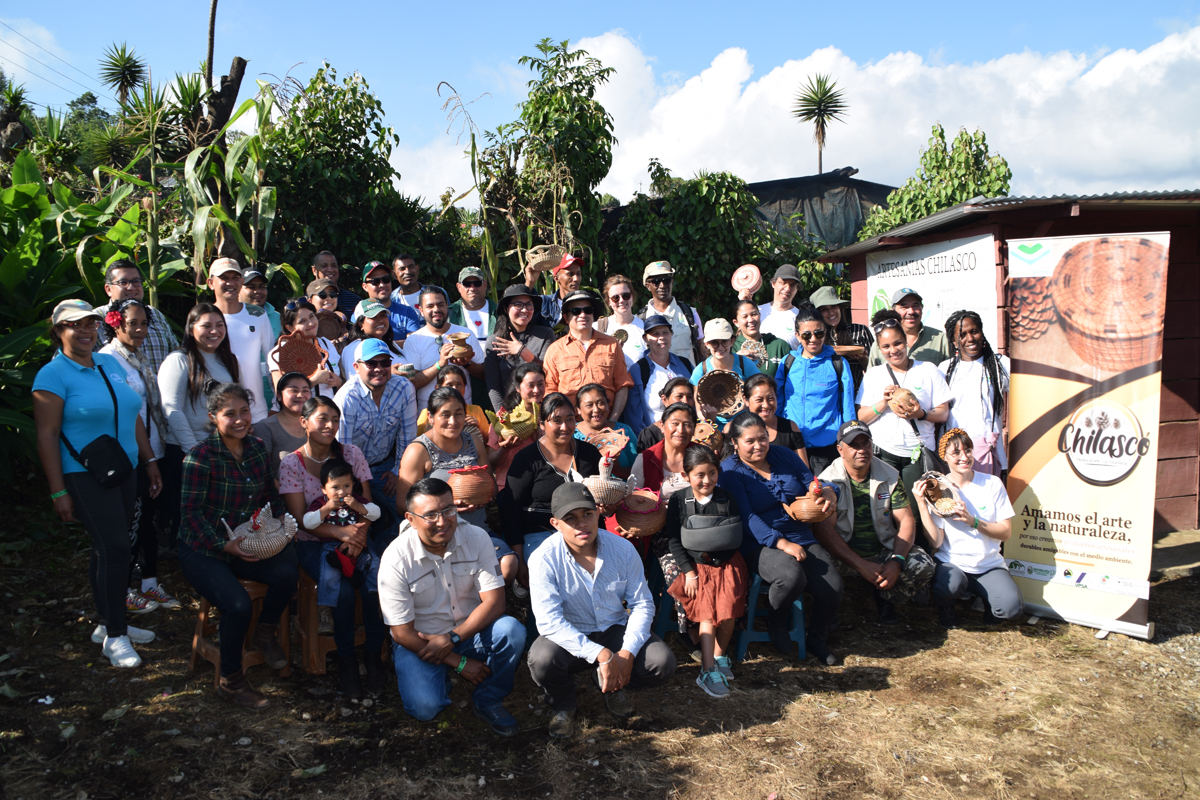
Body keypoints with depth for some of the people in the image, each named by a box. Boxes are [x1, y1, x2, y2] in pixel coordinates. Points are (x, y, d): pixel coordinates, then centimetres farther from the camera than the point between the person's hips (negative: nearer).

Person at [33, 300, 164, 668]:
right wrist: (58, 491, -14)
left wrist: (150, 461, 16)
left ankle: (109, 623, 26)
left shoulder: (111, 364, 12)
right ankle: (114, 636, 2)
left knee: (110, 548, 14)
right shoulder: (53, 375, -9)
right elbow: (46, 435, -12)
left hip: (124, 470, 7)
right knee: (114, 547, -10)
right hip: (84, 477, -7)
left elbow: (132, 416, 17)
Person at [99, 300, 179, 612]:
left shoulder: (139, 358, 12)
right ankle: (122, 593, 14)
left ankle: (150, 585, 25)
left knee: (148, 518, 14)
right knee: (131, 523, 0)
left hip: (151, 452, 8)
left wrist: (158, 449, 17)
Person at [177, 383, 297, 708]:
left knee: (286, 573, -26)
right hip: (202, 550, -5)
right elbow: (191, 513, -15)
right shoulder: (200, 456, -14)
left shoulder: (257, 449, 4)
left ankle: (266, 632, 6)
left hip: (247, 544, 5)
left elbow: (271, 498, 13)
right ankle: (229, 681, 0)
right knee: (238, 605, -27)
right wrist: (225, 545, -25)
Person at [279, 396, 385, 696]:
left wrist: (360, 534, -17)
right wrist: (340, 531, -24)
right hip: (313, 543, -2)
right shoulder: (291, 464, -1)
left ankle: (373, 654, -11)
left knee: (377, 580, -28)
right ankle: (346, 660, -10)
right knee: (342, 590, -30)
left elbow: (368, 504, 4)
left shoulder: (352, 454, 6)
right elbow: (300, 518, -7)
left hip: (353, 537, 2)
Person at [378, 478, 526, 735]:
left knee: (511, 631, -28)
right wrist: (458, 663, -16)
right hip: (420, 642, -2)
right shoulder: (396, 559, -18)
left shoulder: (476, 538, -12)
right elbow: (402, 633, -15)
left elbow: (494, 601, -15)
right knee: (425, 707, -26)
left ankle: (488, 702, -3)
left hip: (470, 631, 2)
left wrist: (452, 638, -25)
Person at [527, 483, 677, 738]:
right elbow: (549, 621, -25)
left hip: (614, 630, 3)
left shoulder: (622, 549, -10)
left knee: (662, 662, -21)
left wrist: (626, 653, -20)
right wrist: (601, 655, -33)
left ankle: (612, 686, 14)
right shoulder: (544, 559, -19)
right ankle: (563, 704, 4)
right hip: (569, 638, -2)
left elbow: (642, 604, -4)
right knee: (542, 660, -34)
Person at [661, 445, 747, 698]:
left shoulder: (726, 499, 2)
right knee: (707, 612, -15)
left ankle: (719, 656, 11)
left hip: (727, 563, 2)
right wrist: (689, 572, -9)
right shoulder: (678, 501, -2)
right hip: (696, 565, -1)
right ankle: (709, 672, -12)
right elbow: (673, 539, -4)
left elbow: (736, 537, 4)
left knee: (729, 611, -13)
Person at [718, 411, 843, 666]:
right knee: (792, 576, -35)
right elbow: (746, 517, -15)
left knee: (832, 587, -18)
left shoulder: (783, 455, 11)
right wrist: (781, 543, -26)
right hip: (760, 545, -5)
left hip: (801, 538, 5)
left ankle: (815, 640, 15)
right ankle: (777, 623, 1)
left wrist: (828, 493, -13)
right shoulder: (730, 471, -5)